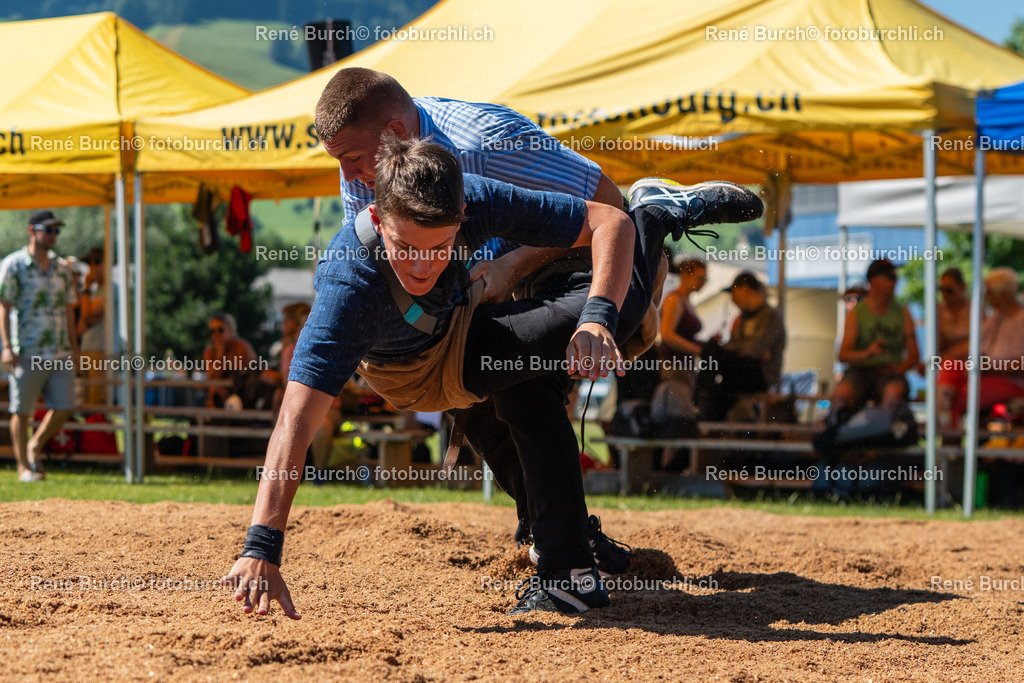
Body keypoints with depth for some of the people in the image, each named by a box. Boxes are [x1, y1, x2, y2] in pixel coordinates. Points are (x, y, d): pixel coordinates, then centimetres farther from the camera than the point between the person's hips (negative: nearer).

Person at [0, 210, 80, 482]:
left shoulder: (62, 268, 14)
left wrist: (73, 346, 14)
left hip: (60, 353, 5)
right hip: (27, 352, -5)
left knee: (64, 407, 0)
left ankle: (35, 446, 22)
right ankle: (24, 467, 9)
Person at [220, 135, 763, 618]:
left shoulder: (474, 202, -34)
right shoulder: (350, 284, -43)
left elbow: (609, 223, -27)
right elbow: (296, 419, -49)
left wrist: (598, 317, -46)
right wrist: (261, 551, -59)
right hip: (424, 371, -4)